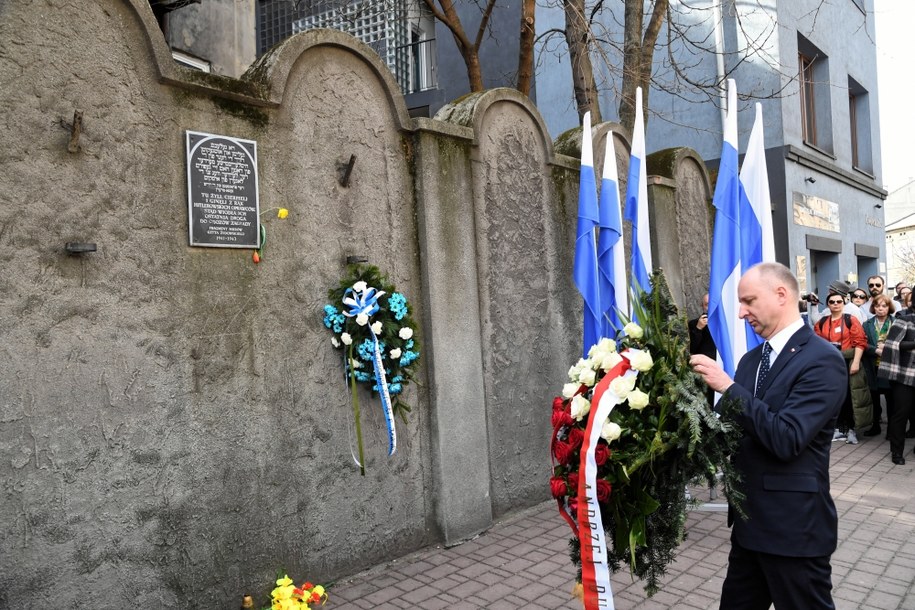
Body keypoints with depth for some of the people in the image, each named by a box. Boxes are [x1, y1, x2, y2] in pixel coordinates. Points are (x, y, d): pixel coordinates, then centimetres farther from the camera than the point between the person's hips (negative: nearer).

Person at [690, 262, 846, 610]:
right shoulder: (752, 359, 9)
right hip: (750, 522, 8)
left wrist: (728, 387, -23)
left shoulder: (822, 360, -15)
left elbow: (786, 439, -25)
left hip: (794, 527, -7)